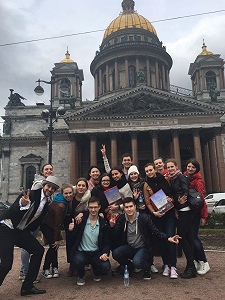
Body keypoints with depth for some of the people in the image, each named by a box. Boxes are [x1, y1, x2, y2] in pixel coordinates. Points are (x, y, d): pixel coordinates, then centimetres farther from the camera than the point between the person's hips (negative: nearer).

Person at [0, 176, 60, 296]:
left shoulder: (46, 204, 8)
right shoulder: (31, 194, -15)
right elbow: (13, 210, -27)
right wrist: (23, 205, -46)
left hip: (21, 231, 8)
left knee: (39, 250, 7)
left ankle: (27, 287, 17)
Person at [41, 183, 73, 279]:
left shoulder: (66, 201, -8)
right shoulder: (60, 205, -34)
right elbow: (58, 223, -26)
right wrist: (57, 239, -18)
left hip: (52, 225, 9)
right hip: (46, 225, -9)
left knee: (54, 246, 7)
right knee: (54, 245, -13)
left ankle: (54, 268, 15)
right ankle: (46, 269, 2)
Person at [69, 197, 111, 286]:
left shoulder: (104, 223, 0)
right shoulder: (81, 220, -4)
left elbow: (106, 242, 3)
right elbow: (74, 238, -2)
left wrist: (105, 253, -15)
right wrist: (72, 230, -23)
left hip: (96, 252, 2)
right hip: (82, 252, -1)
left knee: (106, 267, -23)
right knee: (78, 261, -33)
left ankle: (96, 272, 19)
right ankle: (81, 276, 6)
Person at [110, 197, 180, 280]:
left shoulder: (144, 218, -12)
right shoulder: (122, 218, -2)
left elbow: (156, 231, -10)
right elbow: (117, 234, 3)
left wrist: (168, 238, -26)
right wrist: (112, 226, -18)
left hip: (142, 248, -4)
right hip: (129, 247, 4)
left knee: (137, 262, -33)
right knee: (115, 253, -24)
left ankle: (147, 267, 7)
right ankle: (130, 267, 9)